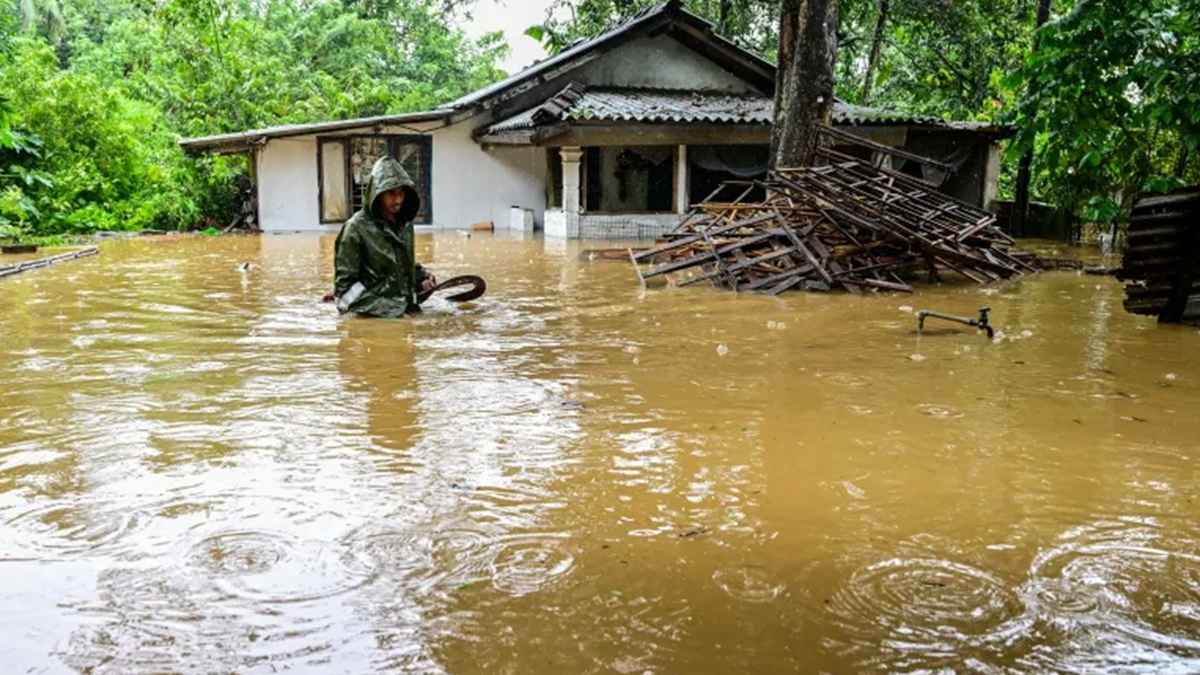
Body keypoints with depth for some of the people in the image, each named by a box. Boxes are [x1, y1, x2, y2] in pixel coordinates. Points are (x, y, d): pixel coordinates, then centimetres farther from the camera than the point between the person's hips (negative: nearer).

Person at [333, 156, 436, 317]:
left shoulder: (405, 225, 7)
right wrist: (388, 308, -18)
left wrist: (422, 277, 2)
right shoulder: (357, 228, -12)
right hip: (375, 319, -6)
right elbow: (345, 282, -12)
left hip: (409, 311, 6)